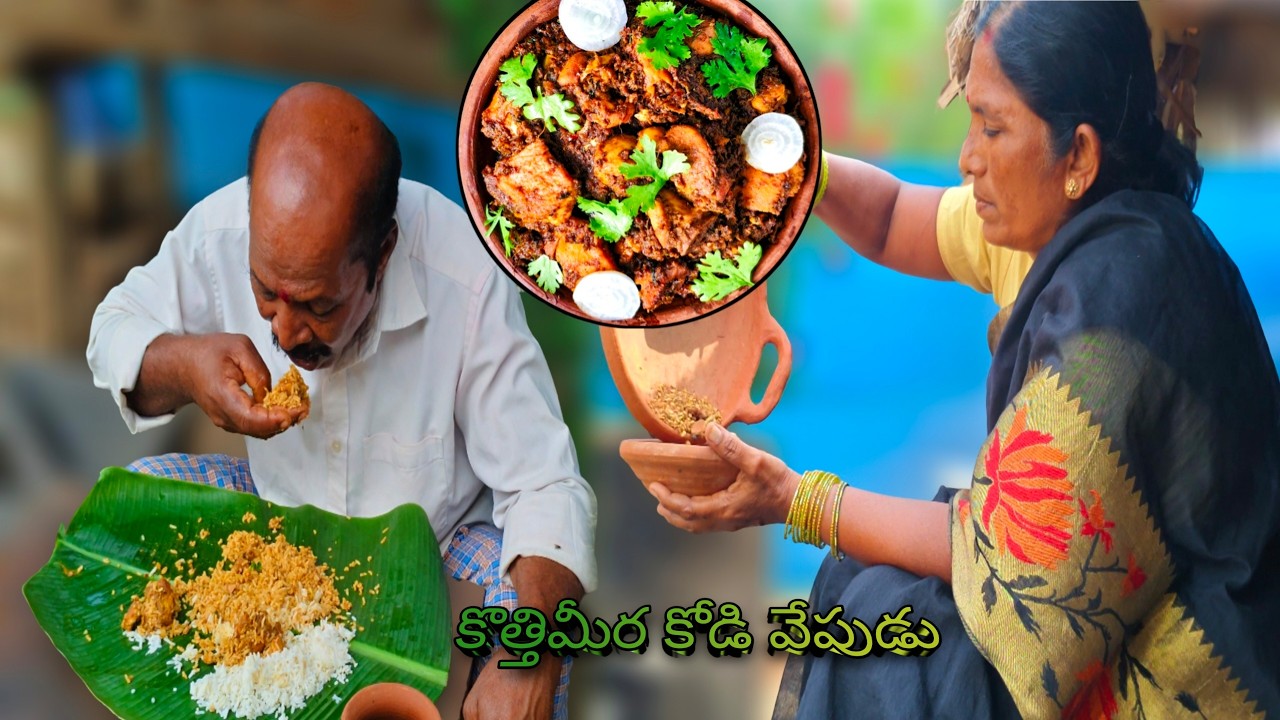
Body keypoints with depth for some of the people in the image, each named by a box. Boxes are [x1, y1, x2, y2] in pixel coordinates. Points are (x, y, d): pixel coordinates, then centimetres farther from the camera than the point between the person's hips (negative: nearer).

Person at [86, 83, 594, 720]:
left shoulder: (467, 280, -32)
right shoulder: (218, 231, -23)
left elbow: (547, 488, -28)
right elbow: (114, 327, -2)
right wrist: (181, 363, -29)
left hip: (436, 546, -3)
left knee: (530, 596, -31)